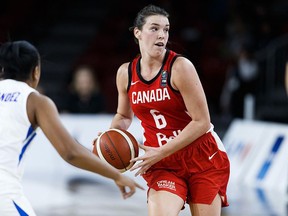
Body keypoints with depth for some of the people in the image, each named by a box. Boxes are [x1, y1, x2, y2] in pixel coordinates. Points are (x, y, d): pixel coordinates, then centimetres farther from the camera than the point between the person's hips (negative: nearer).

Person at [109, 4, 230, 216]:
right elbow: (124, 116, 18)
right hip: (163, 164, 3)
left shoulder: (180, 67, -16)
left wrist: (160, 153, -19)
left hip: (202, 159, -3)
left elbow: (202, 122, -16)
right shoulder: (125, 73, -1)